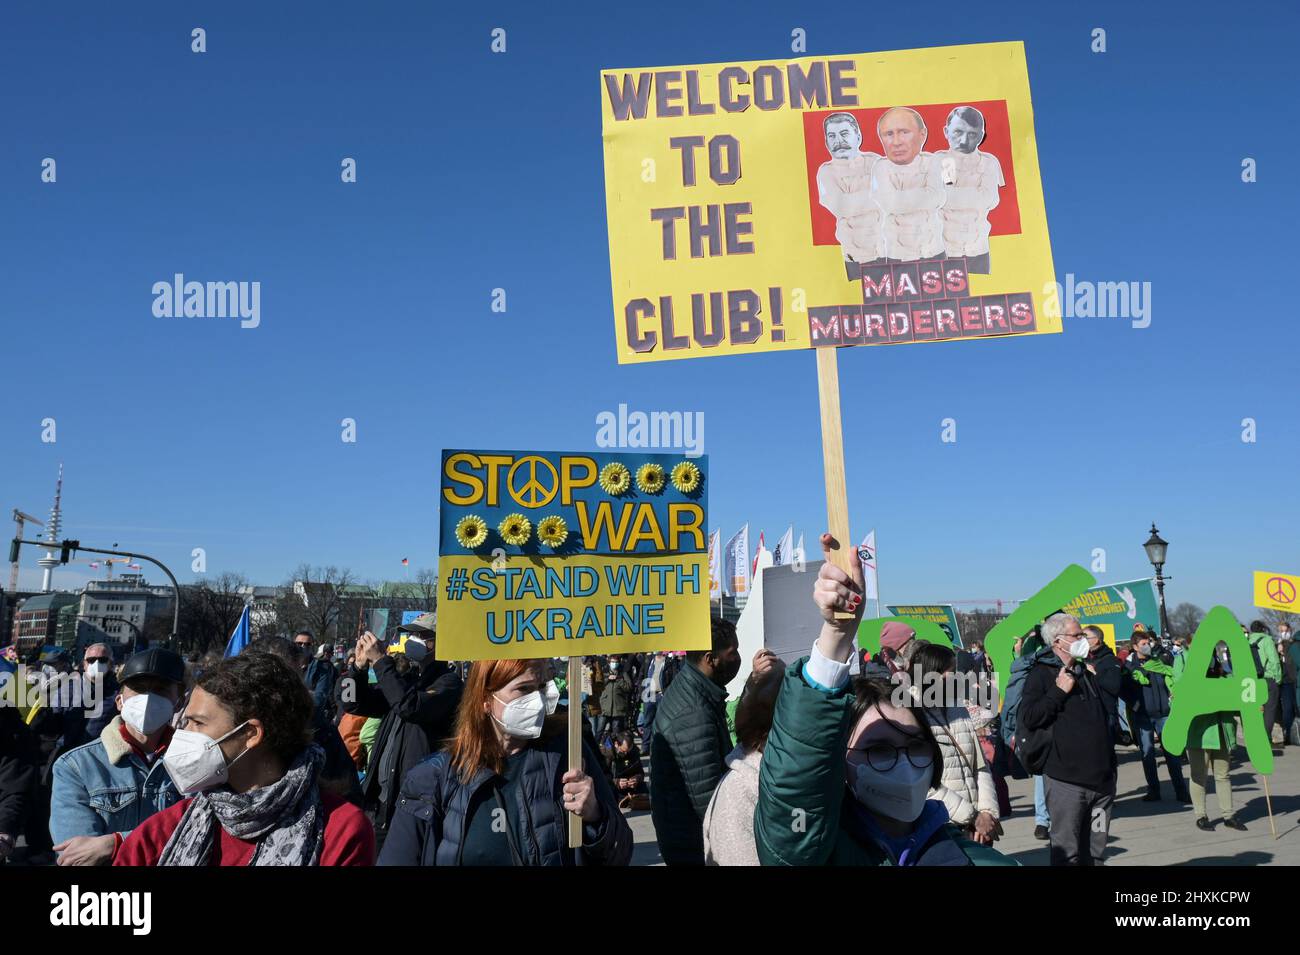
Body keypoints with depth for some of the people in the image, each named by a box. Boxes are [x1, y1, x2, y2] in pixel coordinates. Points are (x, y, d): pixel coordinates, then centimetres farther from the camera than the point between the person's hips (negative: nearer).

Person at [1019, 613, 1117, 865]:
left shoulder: (1087, 672, 18)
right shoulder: (1041, 674, -4)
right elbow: (1029, 717, -17)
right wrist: (1059, 691, -18)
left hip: (1100, 778, 7)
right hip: (1065, 779, -7)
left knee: (1095, 851, 13)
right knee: (1067, 853, -3)